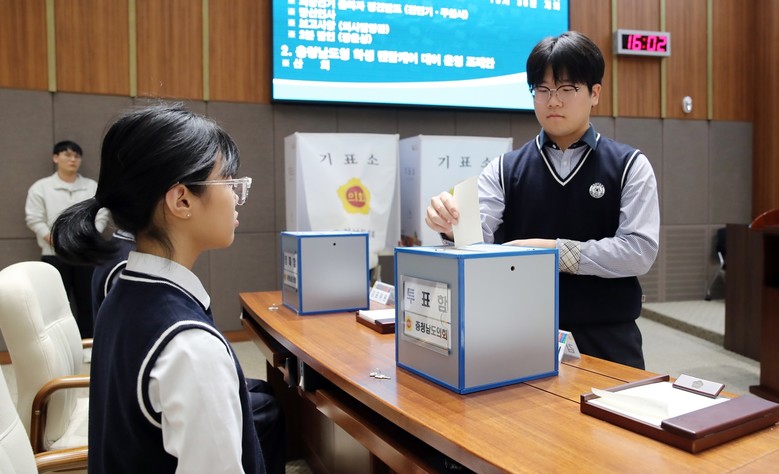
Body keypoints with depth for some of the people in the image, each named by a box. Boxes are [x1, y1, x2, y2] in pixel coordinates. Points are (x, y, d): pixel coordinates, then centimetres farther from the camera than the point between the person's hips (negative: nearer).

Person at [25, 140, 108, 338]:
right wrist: (54, 239, -14)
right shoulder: (40, 187, 2)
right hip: (54, 255, -2)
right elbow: (34, 219, -1)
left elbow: (101, 216, 5)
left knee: (87, 302, 8)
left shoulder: (92, 186, 9)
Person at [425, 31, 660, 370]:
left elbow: (640, 251, -10)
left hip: (605, 341, 0)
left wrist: (556, 251, -19)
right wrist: (451, 224, -33)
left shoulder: (629, 166, -1)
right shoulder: (504, 170, 2)